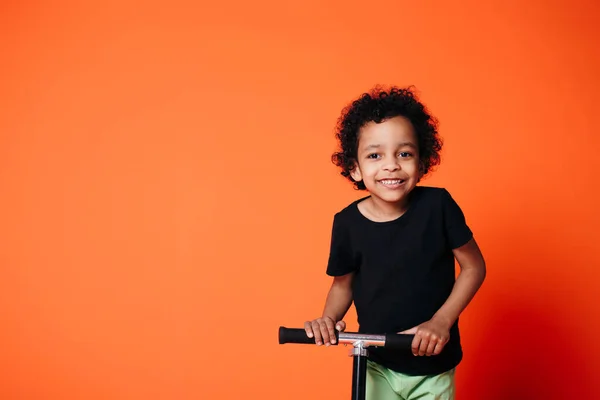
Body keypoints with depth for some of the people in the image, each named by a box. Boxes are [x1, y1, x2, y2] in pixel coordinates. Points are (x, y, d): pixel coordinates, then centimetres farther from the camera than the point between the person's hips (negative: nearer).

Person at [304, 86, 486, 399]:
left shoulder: (437, 205, -17)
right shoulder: (347, 223, -13)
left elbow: (474, 267, -8)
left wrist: (442, 321, -16)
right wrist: (329, 318, -14)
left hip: (432, 365, -1)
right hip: (376, 365, 1)